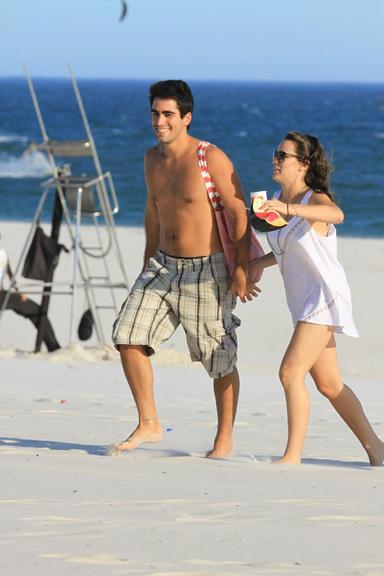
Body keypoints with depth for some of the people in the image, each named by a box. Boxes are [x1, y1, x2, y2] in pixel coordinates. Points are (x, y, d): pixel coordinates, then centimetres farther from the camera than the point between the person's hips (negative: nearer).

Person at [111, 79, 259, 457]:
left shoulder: (211, 158, -15)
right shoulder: (152, 159, 5)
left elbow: (239, 213, -14)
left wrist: (241, 269, -18)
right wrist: (148, 266, 23)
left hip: (207, 271, -6)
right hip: (163, 266, 6)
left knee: (220, 361, 3)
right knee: (128, 338, -6)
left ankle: (224, 440, 18)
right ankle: (149, 425, 4)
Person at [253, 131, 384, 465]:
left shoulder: (316, 199, -14)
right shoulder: (278, 200, 10)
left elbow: (336, 214, -40)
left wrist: (290, 209, -55)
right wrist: (258, 264, 10)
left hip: (325, 296, -9)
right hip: (303, 300, 9)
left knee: (291, 372, -18)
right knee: (329, 384, 14)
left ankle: (293, 456, -14)